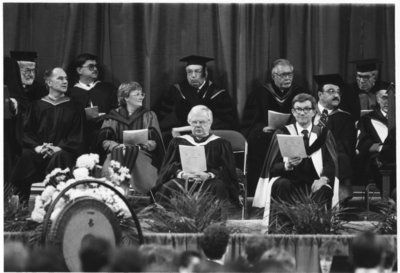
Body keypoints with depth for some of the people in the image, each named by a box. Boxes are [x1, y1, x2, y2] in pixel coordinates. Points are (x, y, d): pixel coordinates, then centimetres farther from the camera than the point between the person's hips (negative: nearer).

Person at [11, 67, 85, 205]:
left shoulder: (73, 107, 13)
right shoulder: (37, 105, 16)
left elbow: (77, 136, 4)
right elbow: (28, 132, 9)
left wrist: (59, 148, -14)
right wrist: (36, 147, -13)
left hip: (62, 151, -1)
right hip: (38, 150, 1)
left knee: (58, 157, -37)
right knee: (26, 156, -33)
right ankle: (24, 204, -29)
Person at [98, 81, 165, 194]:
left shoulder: (148, 116, 15)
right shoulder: (114, 116, 15)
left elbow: (155, 142, 6)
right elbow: (104, 140, 7)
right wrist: (117, 146, -14)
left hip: (141, 153, 0)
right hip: (117, 153, 0)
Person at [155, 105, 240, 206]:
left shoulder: (220, 144, 17)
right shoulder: (178, 142, 22)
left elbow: (226, 170, 5)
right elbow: (169, 166, 11)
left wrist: (209, 175, -16)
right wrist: (182, 174, -12)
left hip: (210, 180, -1)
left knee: (219, 187, -37)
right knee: (166, 188, -32)